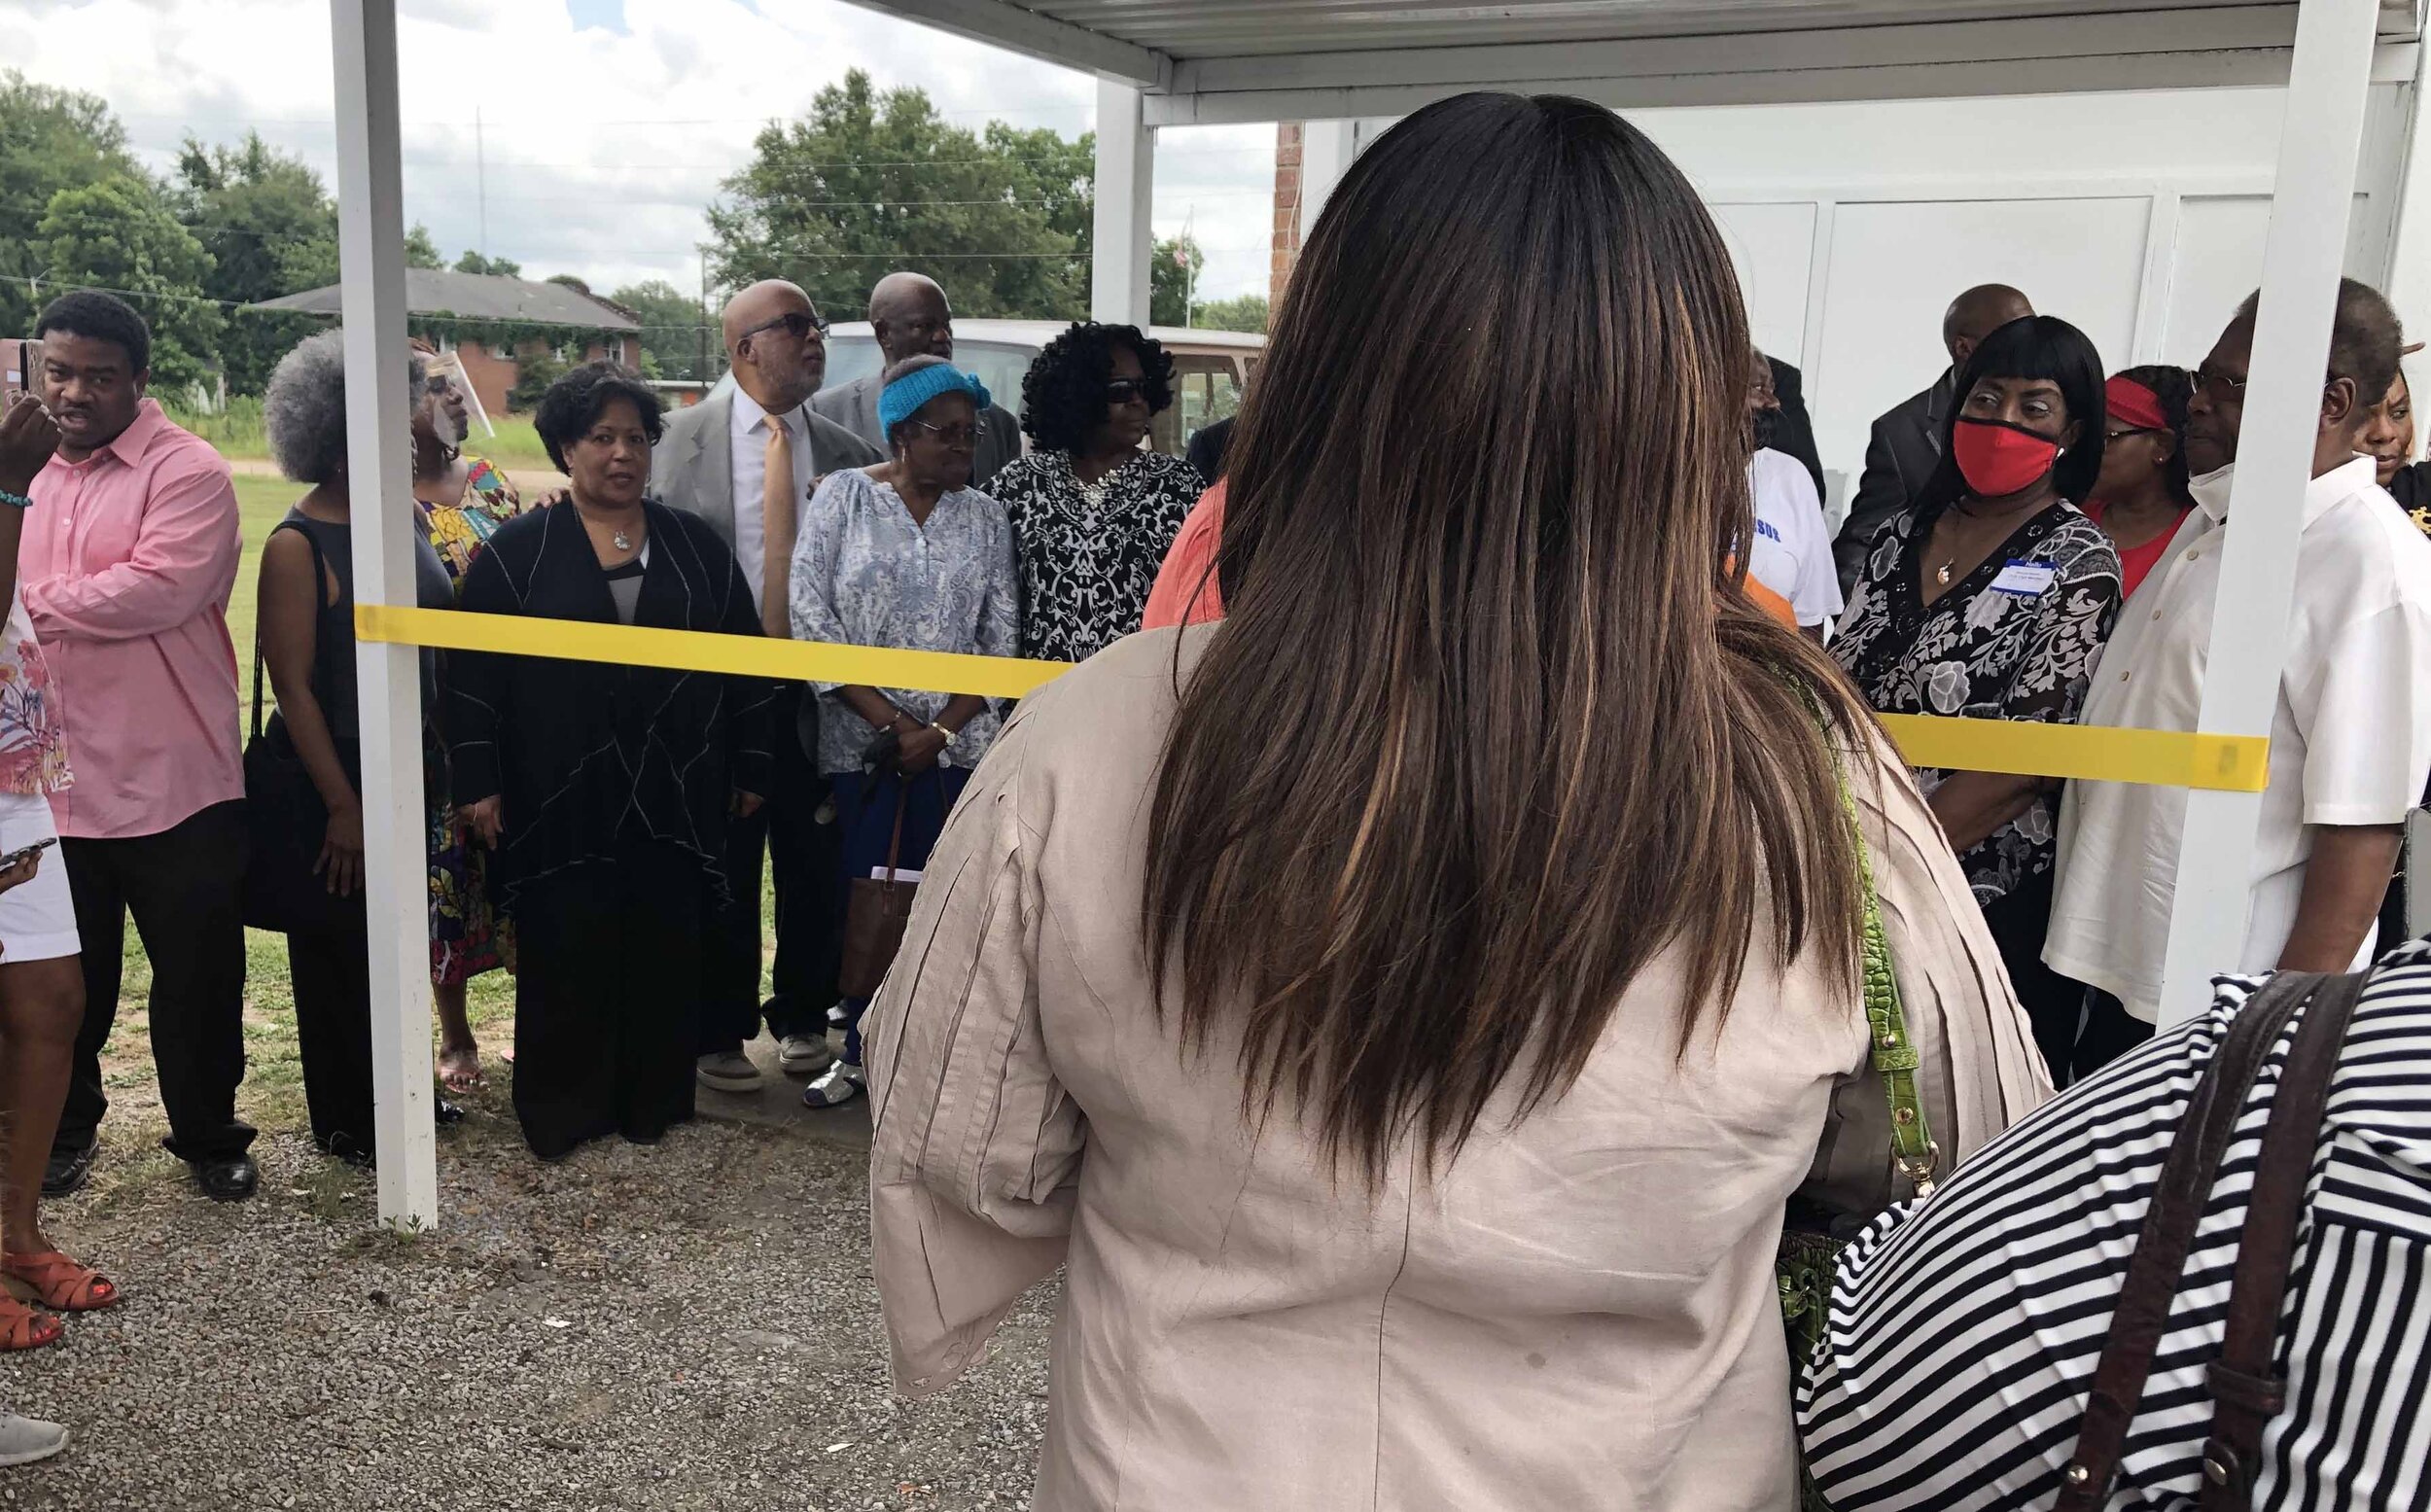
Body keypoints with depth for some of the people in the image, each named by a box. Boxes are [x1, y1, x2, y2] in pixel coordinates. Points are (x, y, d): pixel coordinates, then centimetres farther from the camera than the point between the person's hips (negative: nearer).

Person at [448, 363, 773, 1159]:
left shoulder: (696, 545, 9)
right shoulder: (517, 550, 2)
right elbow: (472, 670, -1)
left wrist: (750, 767, 8)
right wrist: (479, 781, -6)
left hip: (676, 801, 2)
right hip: (560, 805, -2)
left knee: (667, 957, 7)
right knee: (565, 959, 2)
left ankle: (655, 1101, 21)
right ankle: (561, 1111, 17)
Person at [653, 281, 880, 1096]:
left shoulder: (848, 452, 3)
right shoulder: (683, 437, -1)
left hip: (814, 688, 2)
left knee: (814, 865, 10)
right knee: (722, 866, 9)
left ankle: (802, 1016, 31)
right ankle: (719, 1030, 26)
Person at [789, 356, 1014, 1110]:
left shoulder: (986, 518, 6)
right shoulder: (843, 496, 0)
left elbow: (1000, 640, 4)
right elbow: (808, 611, -6)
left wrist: (942, 728, -8)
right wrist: (886, 719, -10)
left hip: (956, 745, 1)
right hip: (857, 743, -1)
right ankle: (861, 1049, 19)